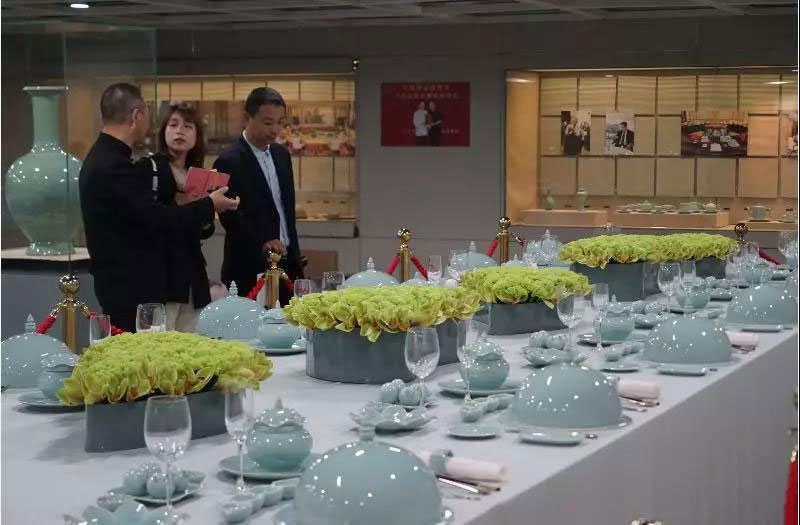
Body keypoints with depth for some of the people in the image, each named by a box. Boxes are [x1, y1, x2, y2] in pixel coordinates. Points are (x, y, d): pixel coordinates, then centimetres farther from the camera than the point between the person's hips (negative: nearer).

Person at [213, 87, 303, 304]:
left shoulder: (282, 154, 12)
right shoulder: (229, 161, -12)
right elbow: (230, 216, -17)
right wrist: (262, 244, -31)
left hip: (287, 263, 7)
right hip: (251, 269, -7)